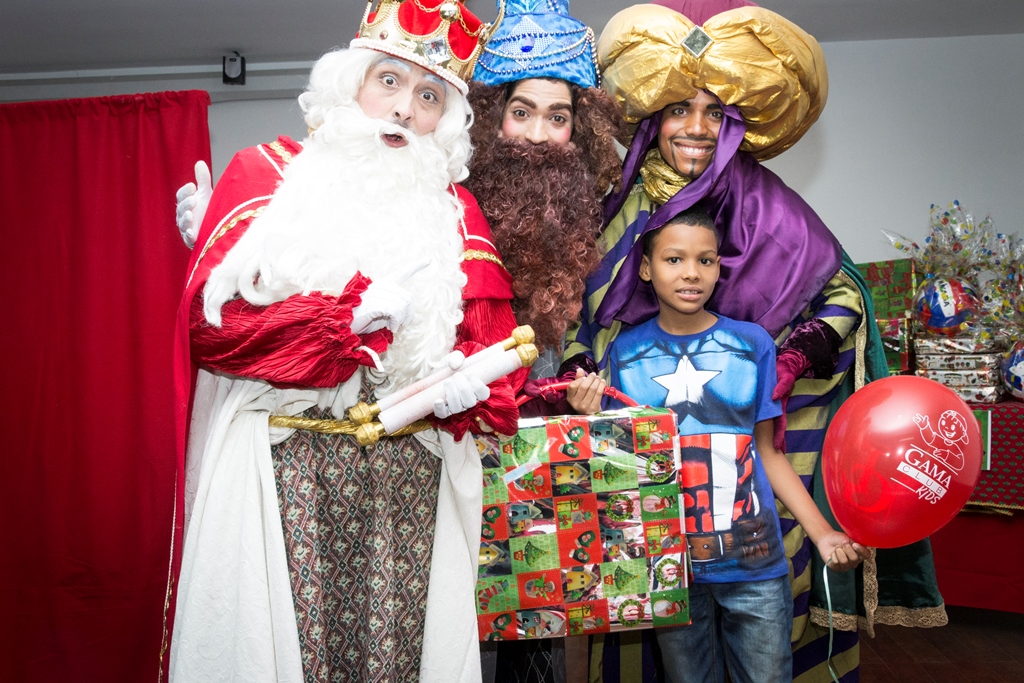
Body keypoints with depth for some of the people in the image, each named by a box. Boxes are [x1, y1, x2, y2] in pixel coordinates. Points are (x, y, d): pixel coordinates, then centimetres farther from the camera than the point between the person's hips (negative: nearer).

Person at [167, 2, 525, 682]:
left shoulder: (453, 208, 15)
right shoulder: (267, 173, 8)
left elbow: (493, 338, 12)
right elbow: (209, 321, -4)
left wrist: (468, 380, -11)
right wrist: (359, 308, -11)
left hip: (412, 476, 2)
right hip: (285, 466, -1)